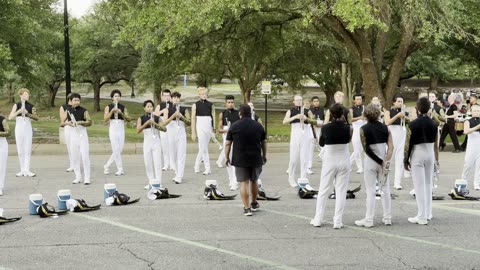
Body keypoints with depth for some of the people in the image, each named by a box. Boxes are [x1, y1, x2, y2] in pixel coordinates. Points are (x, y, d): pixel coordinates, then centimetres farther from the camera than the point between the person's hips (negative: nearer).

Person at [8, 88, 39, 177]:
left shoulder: (31, 106, 3)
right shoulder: (16, 105, 4)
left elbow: (37, 118, -1)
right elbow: (10, 117, -3)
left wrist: (28, 114, -16)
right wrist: (19, 111, -16)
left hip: (28, 128, -1)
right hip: (19, 128, 1)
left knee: (27, 150, -5)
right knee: (20, 150, 5)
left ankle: (27, 170, -5)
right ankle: (22, 170, 13)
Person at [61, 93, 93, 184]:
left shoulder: (83, 110, -5)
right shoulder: (68, 110, 4)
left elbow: (90, 122, -8)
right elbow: (62, 123, 7)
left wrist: (81, 122, -25)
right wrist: (67, 123, -15)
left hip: (82, 134, -3)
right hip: (73, 134, 4)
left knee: (85, 156, -7)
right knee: (75, 157, 6)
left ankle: (87, 178, -3)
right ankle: (78, 177, 15)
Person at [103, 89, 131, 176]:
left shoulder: (123, 107, 8)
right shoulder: (108, 107, 3)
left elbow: (129, 119, 2)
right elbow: (105, 120, -5)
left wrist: (121, 113, -13)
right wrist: (112, 111, -15)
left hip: (121, 129, 3)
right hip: (113, 129, -3)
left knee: (119, 150, 2)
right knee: (116, 150, -7)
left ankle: (107, 166, 19)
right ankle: (120, 169, -1)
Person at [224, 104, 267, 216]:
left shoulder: (234, 126, -4)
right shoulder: (258, 126, 2)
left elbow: (228, 144, -4)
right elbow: (264, 142, 10)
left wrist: (226, 157, 7)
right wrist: (264, 155, 23)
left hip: (240, 159, -2)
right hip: (255, 159, 2)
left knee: (243, 183, 0)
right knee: (254, 181, 18)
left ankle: (246, 208, -4)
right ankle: (254, 204, 32)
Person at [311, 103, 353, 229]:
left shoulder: (325, 128, -9)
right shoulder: (347, 128, -9)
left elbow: (321, 143, 6)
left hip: (329, 161, 0)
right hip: (344, 161, 0)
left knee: (323, 190, 10)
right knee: (341, 191, 5)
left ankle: (318, 219, 12)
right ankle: (338, 221, 3)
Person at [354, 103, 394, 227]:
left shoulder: (363, 129, -9)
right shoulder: (385, 128, 0)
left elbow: (366, 149, -14)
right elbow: (391, 146, -9)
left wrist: (380, 161, -10)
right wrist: (386, 161, -14)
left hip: (370, 161, -3)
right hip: (384, 160, 3)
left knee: (370, 191, 1)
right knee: (385, 190, 11)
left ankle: (369, 220, 4)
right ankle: (387, 218, 16)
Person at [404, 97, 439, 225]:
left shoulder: (413, 124, -13)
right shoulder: (433, 124, 0)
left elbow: (408, 144, -12)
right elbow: (436, 144, 5)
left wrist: (405, 160, -2)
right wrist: (436, 158, 16)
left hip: (417, 153, -5)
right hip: (430, 153, 5)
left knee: (419, 186, -2)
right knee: (428, 184, 16)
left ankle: (422, 217, 0)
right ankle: (428, 213, 23)